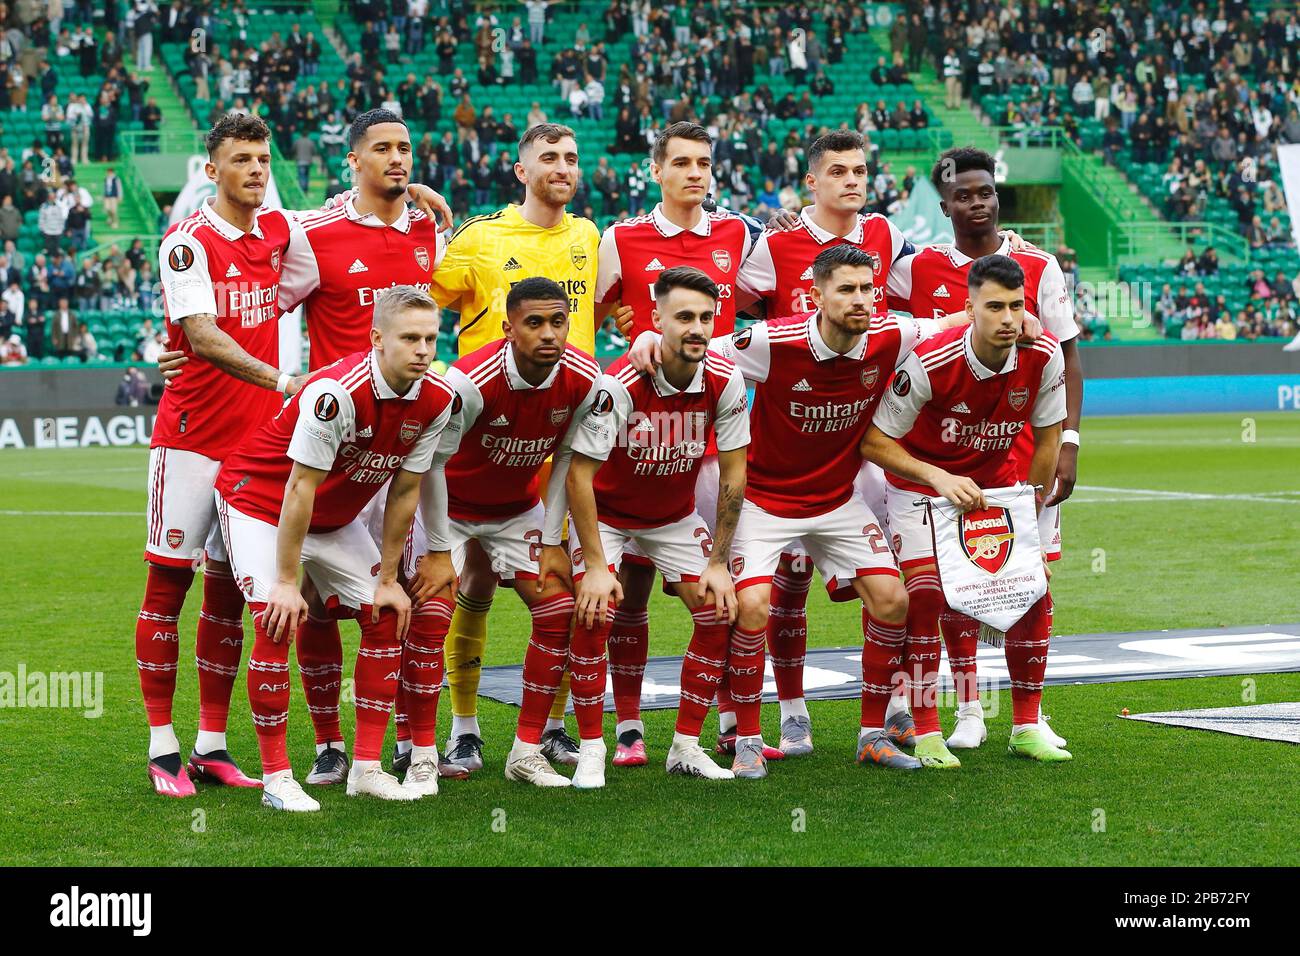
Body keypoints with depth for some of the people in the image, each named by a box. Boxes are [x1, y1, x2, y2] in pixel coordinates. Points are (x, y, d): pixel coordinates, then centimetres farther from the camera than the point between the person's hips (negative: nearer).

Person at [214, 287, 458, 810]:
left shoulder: (436, 400, -14)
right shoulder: (337, 391, -34)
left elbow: (403, 492, -4)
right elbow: (300, 487, -28)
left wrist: (388, 578, 0)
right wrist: (286, 582, -24)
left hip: (335, 514, 7)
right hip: (260, 497, -7)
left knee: (387, 617, 0)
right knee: (277, 623, -20)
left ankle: (367, 767, 6)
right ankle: (275, 776, -11)